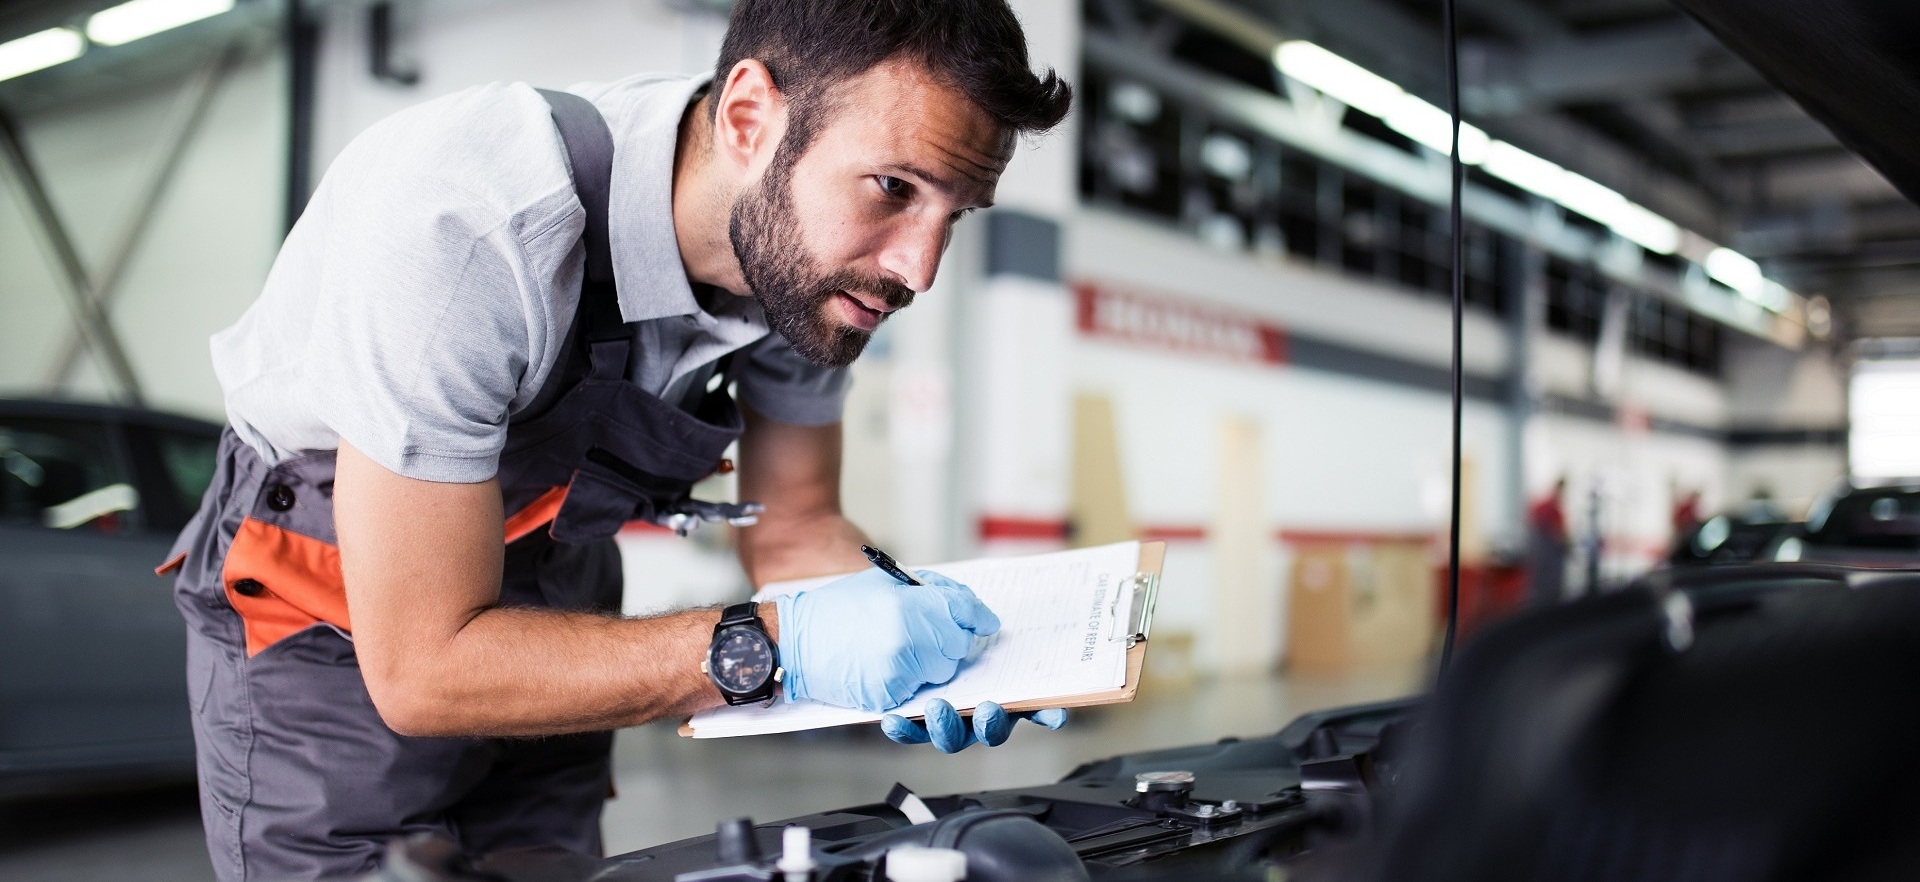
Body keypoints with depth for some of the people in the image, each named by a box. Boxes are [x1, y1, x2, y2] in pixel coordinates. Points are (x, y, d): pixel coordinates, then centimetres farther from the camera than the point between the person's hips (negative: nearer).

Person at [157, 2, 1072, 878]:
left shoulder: (808, 250, -17)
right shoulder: (468, 225, -37)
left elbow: (794, 529, -4)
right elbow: (421, 667, -33)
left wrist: (904, 615, -25)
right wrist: (772, 646, -38)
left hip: (541, 595, 5)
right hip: (333, 630, -5)